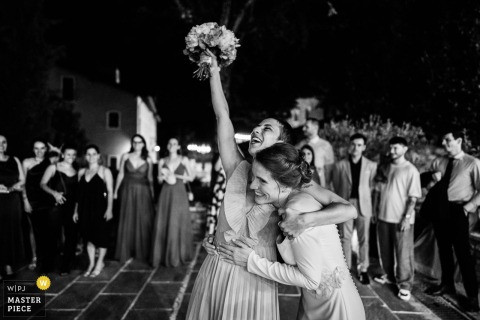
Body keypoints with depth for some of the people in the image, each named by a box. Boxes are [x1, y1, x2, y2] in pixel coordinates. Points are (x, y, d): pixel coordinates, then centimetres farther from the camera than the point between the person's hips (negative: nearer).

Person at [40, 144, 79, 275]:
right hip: (56, 206, -2)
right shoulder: (53, 168, 3)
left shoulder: (76, 172, 9)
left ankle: (66, 266, 14)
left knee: (71, 236, 2)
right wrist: (54, 193, -15)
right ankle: (48, 265, 14)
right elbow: (43, 184, 0)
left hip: (72, 208, 3)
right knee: (53, 235, 0)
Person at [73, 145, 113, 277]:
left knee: (101, 236, 3)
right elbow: (79, 193, 13)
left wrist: (109, 209, -15)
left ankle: (99, 263, 18)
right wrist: (76, 210, 11)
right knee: (88, 236, 9)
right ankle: (91, 263, 22)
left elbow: (110, 191, -7)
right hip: (85, 208, 4)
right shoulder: (81, 172, 11)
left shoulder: (105, 171, -3)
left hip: (100, 207, -4)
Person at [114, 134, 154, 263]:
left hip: (143, 192, 0)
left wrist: (152, 194, 4)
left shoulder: (148, 160, 4)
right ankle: (125, 252, 14)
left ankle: (142, 252, 14)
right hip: (128, 191, 0)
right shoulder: (125, 157, 4)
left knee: (143, 222, 2)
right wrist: (115, 191, 1)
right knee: (127, 221, 4)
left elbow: (150, 178, 8)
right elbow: (121, 174, 5)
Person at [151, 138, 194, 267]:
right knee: (163, 224, -1)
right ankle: (162, 256, 8)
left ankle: (177, 256, 9)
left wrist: (176, 176, -7)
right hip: (166, 194, 2)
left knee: (178, 224, -2)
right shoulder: (162, 162, 10)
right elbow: (159, 180, 13)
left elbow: (191, 177, 4)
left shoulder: (183, 160, 5)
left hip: (179, 194, -2)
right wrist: (163, 177, -8)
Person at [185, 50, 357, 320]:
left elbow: (349, 210, -15)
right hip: (216, 270, 3)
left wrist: (306, 220, -31)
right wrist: (214, 73, -3)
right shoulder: (238, 170, 0)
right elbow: (223, 117, -2)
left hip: (255, 277, -3)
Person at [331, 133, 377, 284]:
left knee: (363, 239, 5)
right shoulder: (340, 165, 0)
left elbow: (372, 186, 6)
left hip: (363, 205, 0)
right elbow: (335, 185, 9)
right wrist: (343, 198, 11)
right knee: (345, 238, 5)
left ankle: (363, 269, 16)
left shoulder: (371, 165, 1)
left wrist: (363, 198, 6)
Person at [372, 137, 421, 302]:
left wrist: (407, 217, -17)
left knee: (403, 253, 0)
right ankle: (389, 275, 33)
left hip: (401, 219, -6)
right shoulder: (387, 167, 9)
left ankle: (405, 285, 10)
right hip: (384, 216, 6)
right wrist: (377, 210, 12)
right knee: (385, 250, 15)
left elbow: (413, 197, -10)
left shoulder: (411, 170, -8)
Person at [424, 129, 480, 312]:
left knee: (463, 253, -2)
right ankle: (447, 284, 32)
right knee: (444, 249, 16)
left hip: (457, 211, -5)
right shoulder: (438, 162, 8)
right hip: (440, 209, 5)